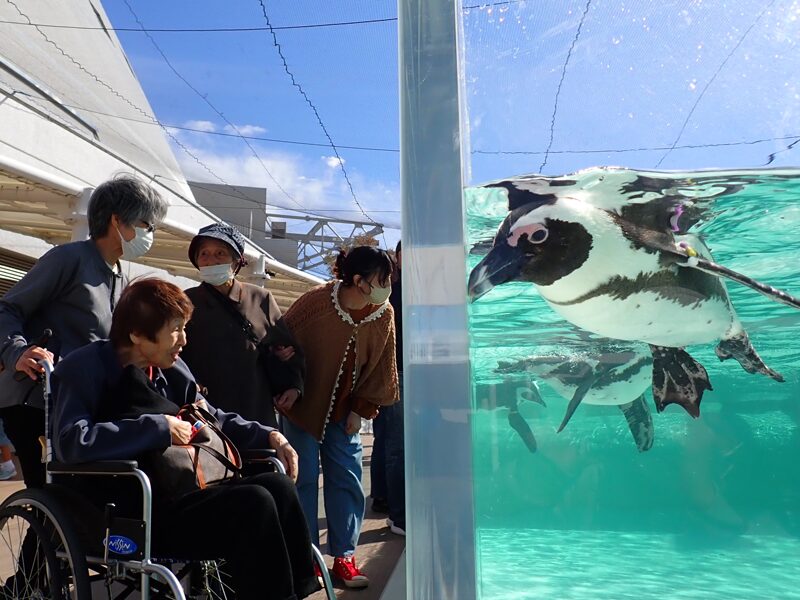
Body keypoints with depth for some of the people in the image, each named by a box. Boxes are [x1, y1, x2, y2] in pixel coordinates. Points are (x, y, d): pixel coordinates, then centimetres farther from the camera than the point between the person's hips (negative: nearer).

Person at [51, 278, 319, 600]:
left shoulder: (171, 369, 10)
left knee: (278, 485, -12)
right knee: (255, 503, -25)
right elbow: (71, 443, -25)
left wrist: (269, 435, 8)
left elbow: (212, 418, 22)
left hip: (182, 494, 7)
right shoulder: (86, 368, -9)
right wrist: (160, 427, -20)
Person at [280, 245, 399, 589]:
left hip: (343, 409, 4)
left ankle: (344, 557, 17)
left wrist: (361, 410, -1)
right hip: (302, 406, -4)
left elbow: (380, 369, 0)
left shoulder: (384, 315, -10)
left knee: (347, 479, 4)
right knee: (303, 480, 3)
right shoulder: (314, 303, -23)